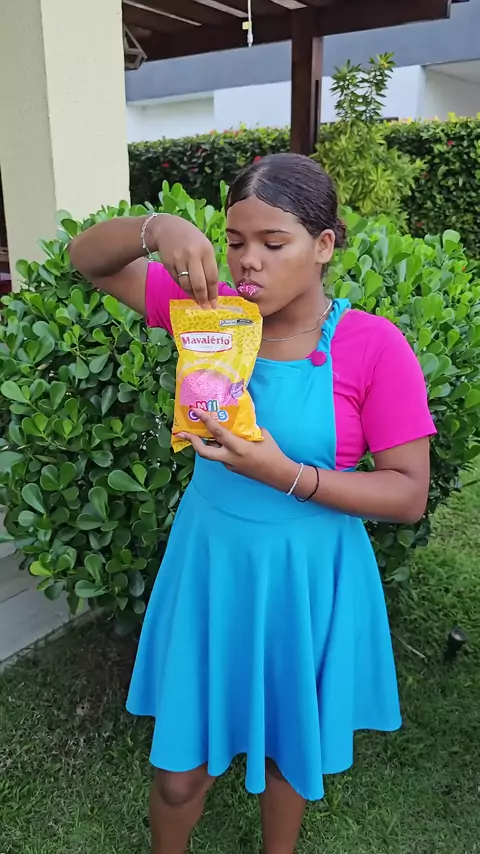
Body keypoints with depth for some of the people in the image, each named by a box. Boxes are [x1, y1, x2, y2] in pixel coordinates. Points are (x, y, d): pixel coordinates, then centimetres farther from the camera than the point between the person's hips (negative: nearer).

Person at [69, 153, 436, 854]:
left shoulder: (374, 347, -16)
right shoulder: (211, 308, -7)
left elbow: (409, 494, -15)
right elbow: (89, 258, -4)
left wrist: (286, 475, -28)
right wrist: (156, 228, -25)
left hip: (304, 581, -1)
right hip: (207, 566, 2)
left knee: (289, 746, 24)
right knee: (181, 762, 18)